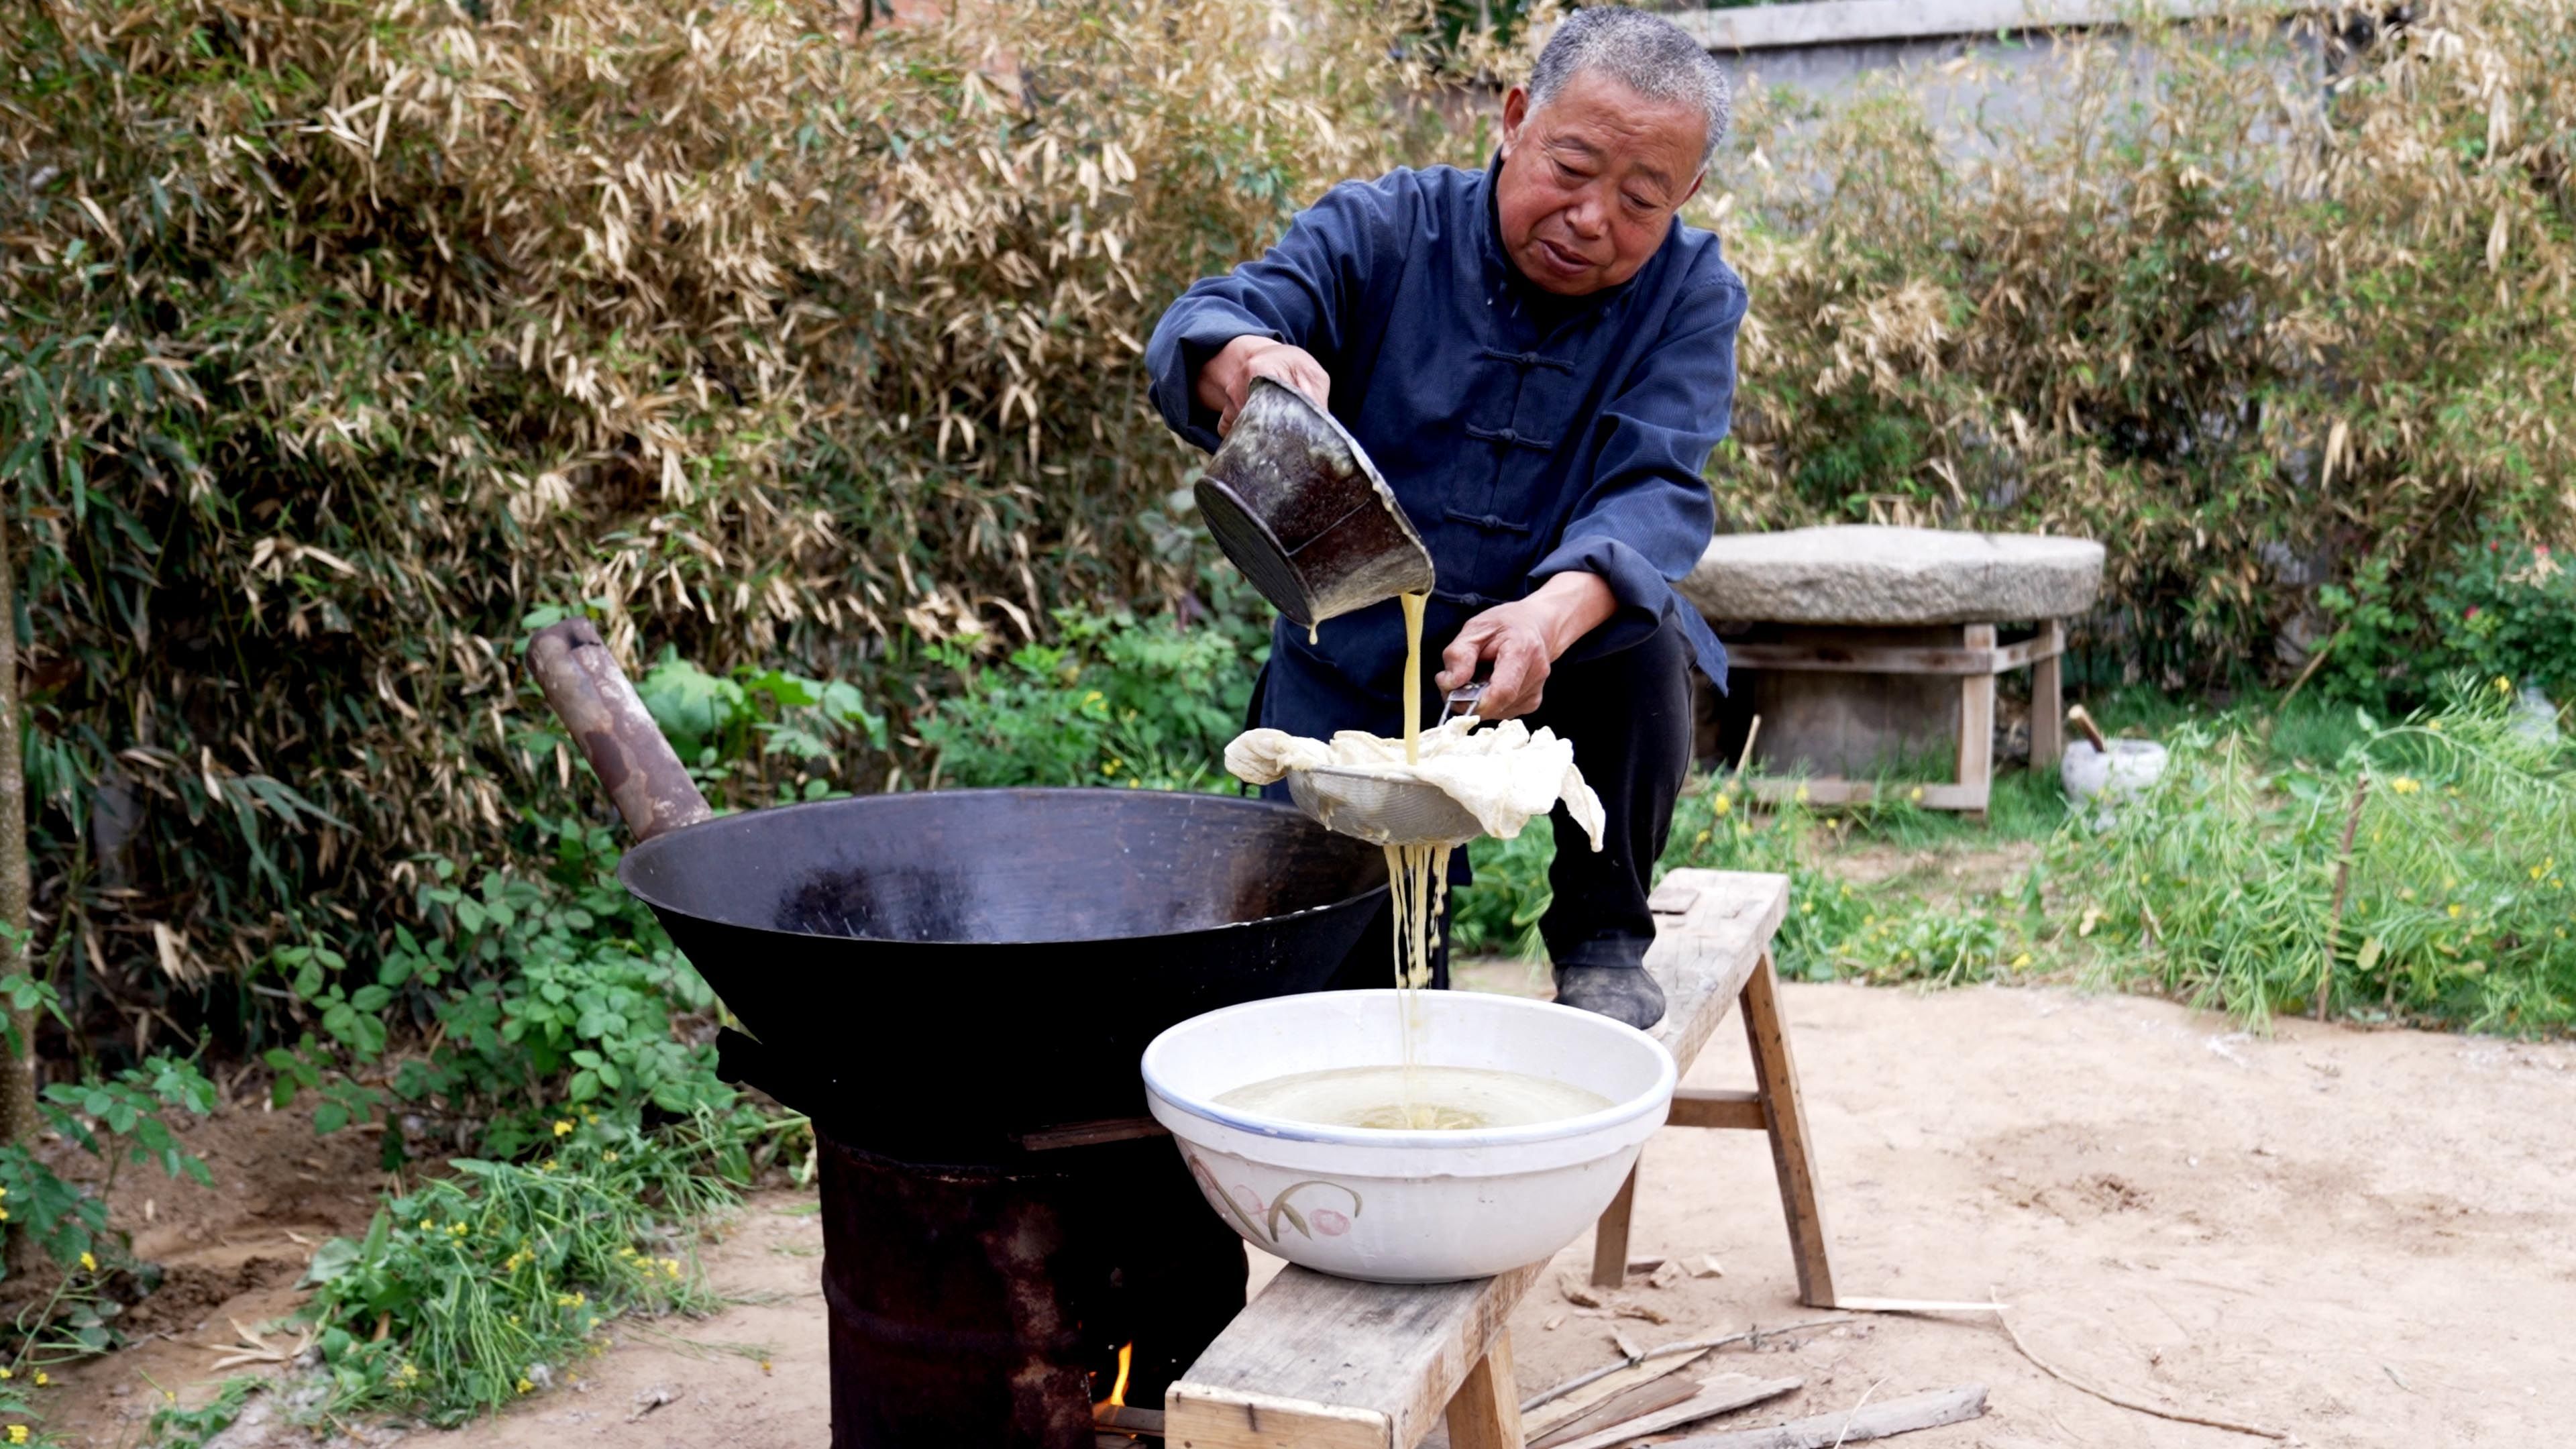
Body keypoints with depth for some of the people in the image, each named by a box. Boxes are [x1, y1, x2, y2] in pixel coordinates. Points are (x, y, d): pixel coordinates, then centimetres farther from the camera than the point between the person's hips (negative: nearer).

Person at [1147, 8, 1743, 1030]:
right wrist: (1246, 357, -47)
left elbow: (1656, 492, -21)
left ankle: (1602, 940, -9)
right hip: (1354, 680, 0)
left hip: (1556, 674, 0)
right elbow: (1192, 332, -20)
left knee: (1643, 640, -32)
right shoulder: (1382, 229, -8)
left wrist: (1553, 613, -44)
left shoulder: (1690, 296, -7)